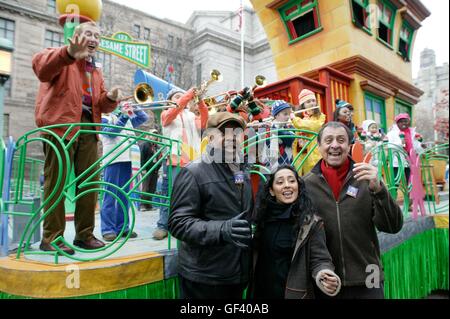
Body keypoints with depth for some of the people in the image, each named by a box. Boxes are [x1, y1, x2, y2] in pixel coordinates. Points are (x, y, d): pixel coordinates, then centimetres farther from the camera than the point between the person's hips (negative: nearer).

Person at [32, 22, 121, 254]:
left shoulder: (95, 70, 26)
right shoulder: (63, 57, 6)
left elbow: (100, 104, 19)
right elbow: (40, 65, -18)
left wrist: (110, 99, -4)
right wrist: (69, 53, -36)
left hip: (88, 127, 7)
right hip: (61, 124, -6)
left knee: (90, 182, 5)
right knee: (57, 182, -4)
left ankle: (85, 235, 15)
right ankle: (51, 237, 5)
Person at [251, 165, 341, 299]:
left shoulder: (311, 222, -14)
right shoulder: (263, 216, -2)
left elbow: (319, 260, -15)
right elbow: (257, 257, 7)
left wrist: (324, 277, -33)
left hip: (294, 293, -3)